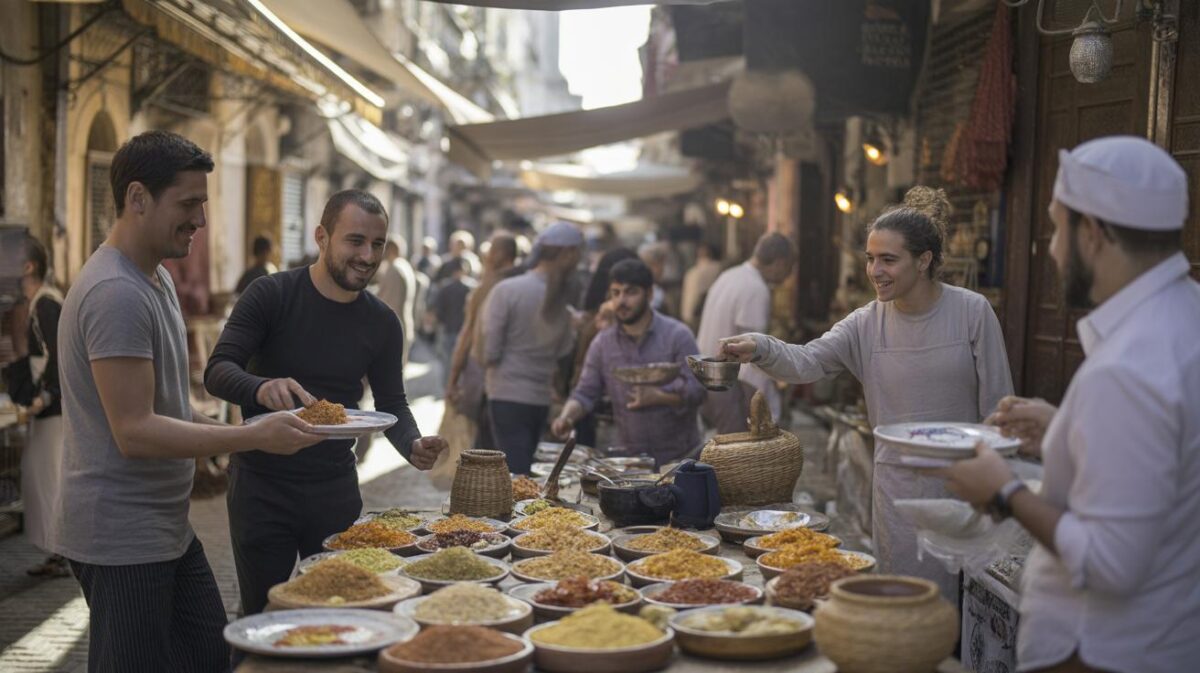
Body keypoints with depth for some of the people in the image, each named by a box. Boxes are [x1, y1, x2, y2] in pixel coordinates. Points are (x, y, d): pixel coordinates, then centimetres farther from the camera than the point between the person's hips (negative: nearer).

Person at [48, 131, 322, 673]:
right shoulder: (116, 293, -21)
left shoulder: (156, 279, 13)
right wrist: (254, 437, -24)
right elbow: (134, 432, -25)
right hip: (122, 540, -10)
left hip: (167, 526, 10)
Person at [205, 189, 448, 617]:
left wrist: (413, 446, -14)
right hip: (262, 483, -3)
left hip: (336, 487, 4)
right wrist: (263, 389, -40)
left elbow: (392, 404, 8)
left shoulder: (382, 323, 3)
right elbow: (218, 371, -18)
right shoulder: (271, 296, -10)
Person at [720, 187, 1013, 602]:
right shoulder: (867, 324, -1)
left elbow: (996, 405, -3)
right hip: (899, 485, 2)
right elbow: (806, 361, -14)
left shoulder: (972, 312, -7)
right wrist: (759, 349, -35)